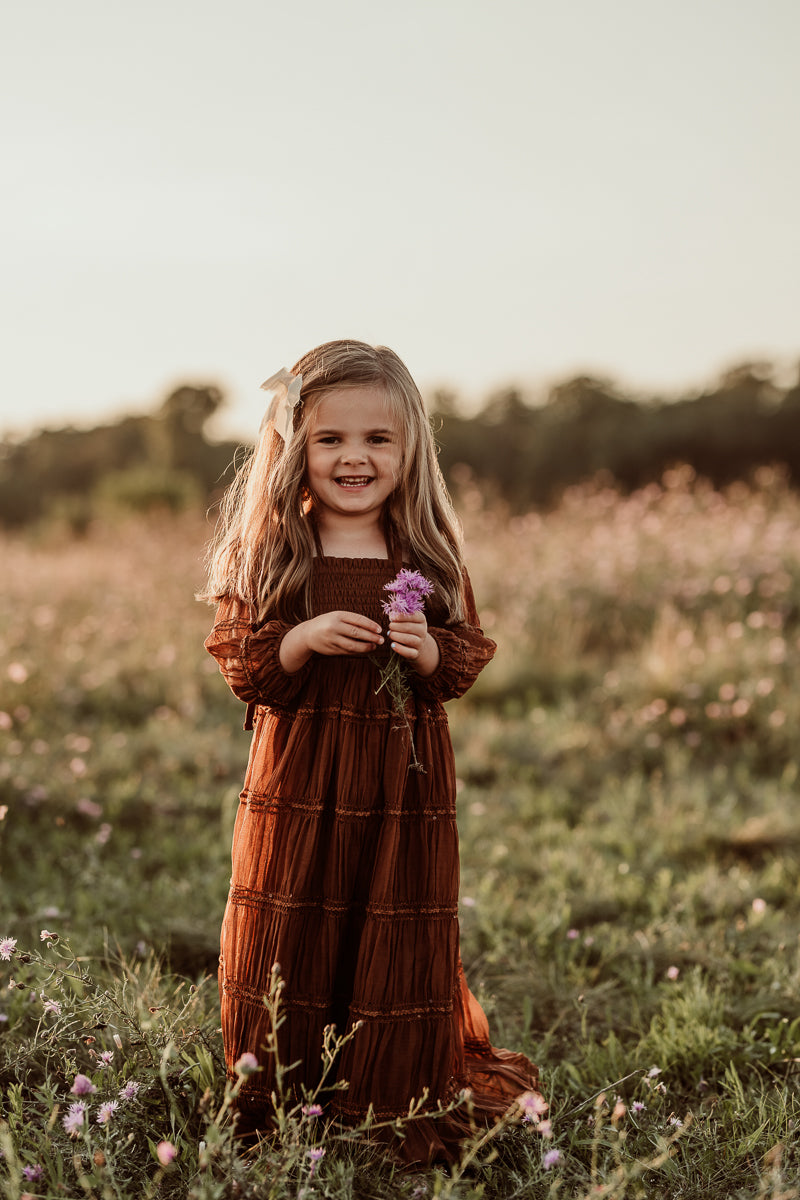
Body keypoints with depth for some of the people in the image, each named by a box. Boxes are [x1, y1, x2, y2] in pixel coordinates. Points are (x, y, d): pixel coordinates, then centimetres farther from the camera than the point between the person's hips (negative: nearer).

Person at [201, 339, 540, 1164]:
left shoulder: (429, 557, 3)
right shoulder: (269, 553, -1)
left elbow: (469, 658, 7)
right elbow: (238, 661, -2)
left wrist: (431, 654, -14)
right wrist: (303, 640, -19)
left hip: (404, 785, 1)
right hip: (297, 780, -1)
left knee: (399, 949, 7)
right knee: (291, 940, 4)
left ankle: (403, 1112, 23)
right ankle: (269, 1112, 21)